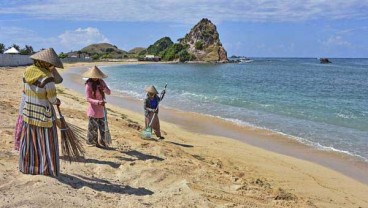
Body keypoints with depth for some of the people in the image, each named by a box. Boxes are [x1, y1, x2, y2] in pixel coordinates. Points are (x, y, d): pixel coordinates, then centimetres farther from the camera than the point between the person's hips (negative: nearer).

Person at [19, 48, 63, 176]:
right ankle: (47, 169, 16)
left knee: (30, 141, 20)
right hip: (44, 115, -6)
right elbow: (52, 99, -16)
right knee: (47, 143, 8)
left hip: (28, 113, 7)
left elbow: (27, 92, 8)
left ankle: (27, 166, 33)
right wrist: (56, 101, 7)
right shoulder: (47, 78, -25)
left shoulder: (27, 72, -3)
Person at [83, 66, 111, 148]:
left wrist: (104, 88, -18)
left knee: (102, 126, 13)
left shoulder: (101, 82, 4)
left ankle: (102, 141, 25)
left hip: (101, 109, 6)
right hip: (93, 110, -6)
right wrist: (98, 102, -30)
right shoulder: (89, 85, -13)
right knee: (93, 127, 1)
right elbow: (88, 98, -17)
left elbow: (109, 92, 3)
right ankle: (93, 141, 15)